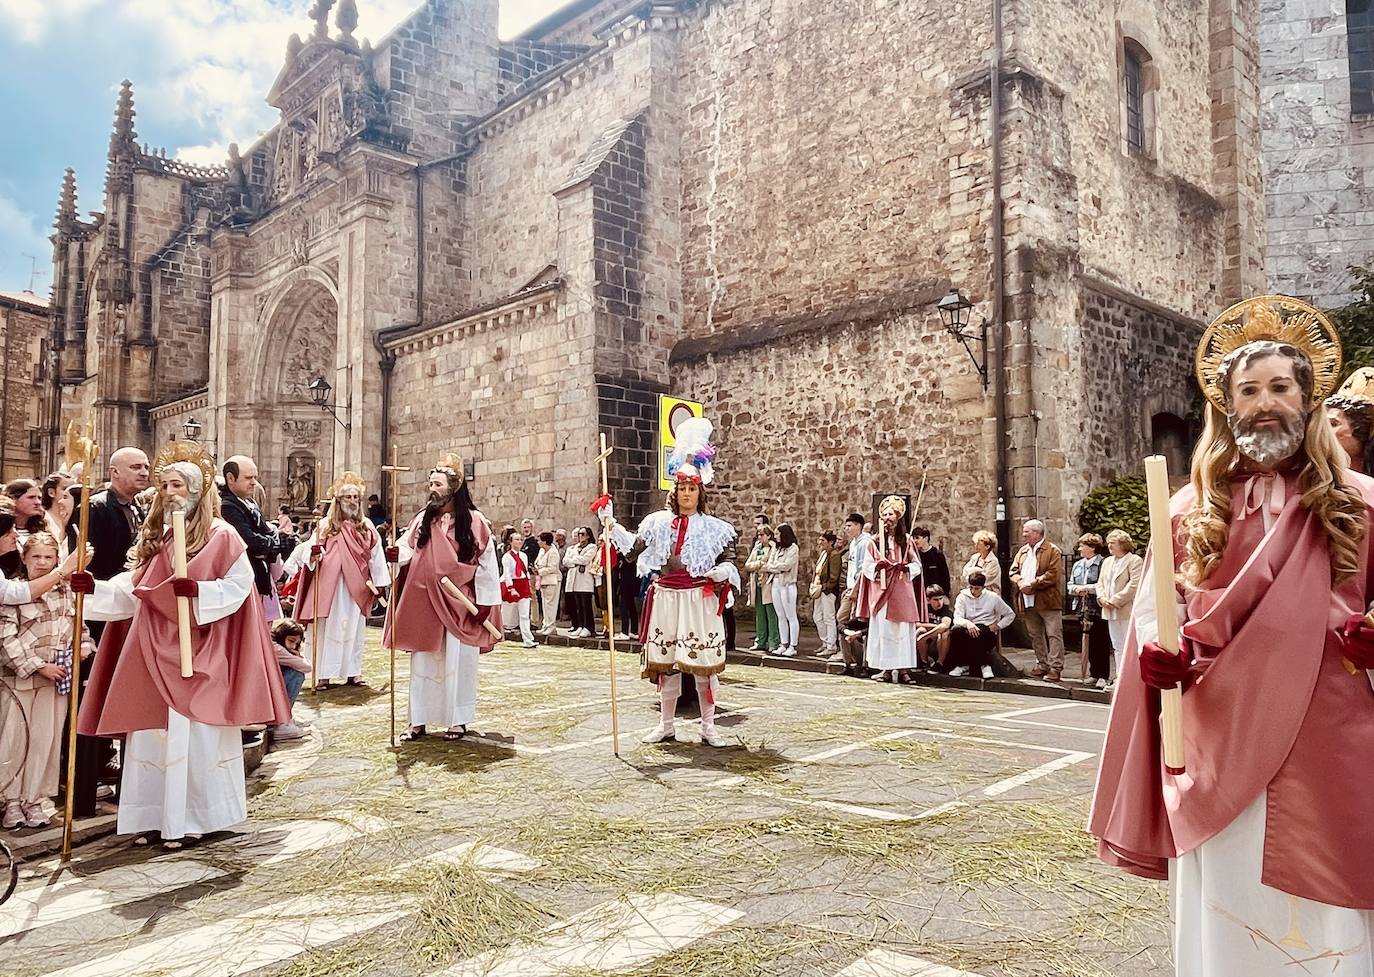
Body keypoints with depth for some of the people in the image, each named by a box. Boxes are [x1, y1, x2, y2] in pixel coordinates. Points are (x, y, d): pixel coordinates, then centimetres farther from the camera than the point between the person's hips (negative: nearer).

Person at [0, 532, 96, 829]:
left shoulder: (65, 590, 7)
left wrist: (85, 643, 4)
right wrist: (38, 666, -15)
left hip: (57, 676, 3)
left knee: (46, 739, 6)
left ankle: (37, 798, 16)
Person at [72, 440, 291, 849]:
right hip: (153, 652, 6)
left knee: (190, 732, -3)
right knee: (151, 731, 9)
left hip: (196, 653, -6)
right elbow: (132, 591, 10)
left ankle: (187, 817, 8)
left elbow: (239, 586, -12)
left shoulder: (221, 535, -6)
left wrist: (197, 591, -24)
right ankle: (154, 815, 19)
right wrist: (95, 588, -4)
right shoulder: (155, 536, 13)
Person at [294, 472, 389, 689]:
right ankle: (324, 674, 5)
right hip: (329, 587, -2)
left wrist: (379, 583, 0)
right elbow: (311, 553, -7)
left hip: (356, 589, 2)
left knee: (354, 628, 7)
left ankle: (353, 672, 15)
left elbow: (376, 556, 5)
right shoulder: (325, 525, 0)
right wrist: (313, 554, -30)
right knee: (327, 628, 0)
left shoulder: (367, 527, 7)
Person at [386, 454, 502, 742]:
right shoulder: (422, 519, 7)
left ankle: (458, 720, 15)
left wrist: (485, 602, -7)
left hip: (459, 605, -3)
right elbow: (408, 547, -3)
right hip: (424, 603, 4)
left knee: (457, 661, 5)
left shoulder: (475, 522, -6)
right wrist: (396, 553, -27)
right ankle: (419, 720, 15)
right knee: (423, 661, 8)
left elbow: (487, 564, -5)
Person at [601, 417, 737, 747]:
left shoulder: (713, 527, 1)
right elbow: (631, 545, 4)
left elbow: (730, 563, 5)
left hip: (699, 600, -2)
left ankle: (708, 726, 13)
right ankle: (666, 725, 22)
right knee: (665, 662, 9)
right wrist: (610, 522, -5)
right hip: (667, 598, 2)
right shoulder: (659, 522, 6)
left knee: (703, 662, 0)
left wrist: (721, 573, -16)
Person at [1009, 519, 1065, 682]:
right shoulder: (1022, 551, 16)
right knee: (1035, 635, 13)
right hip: (1028, 601, 7)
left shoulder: (1052, 551, -6)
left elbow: (1053, 575, -15)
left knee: (1054, 634, -5)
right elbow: (1013, 571, 12)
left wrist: (1032, 584, -18)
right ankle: (1042, 665, 23)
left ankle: (1055, 668, -4)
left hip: (1047, 601, -7)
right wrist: (1020, 583, -9)